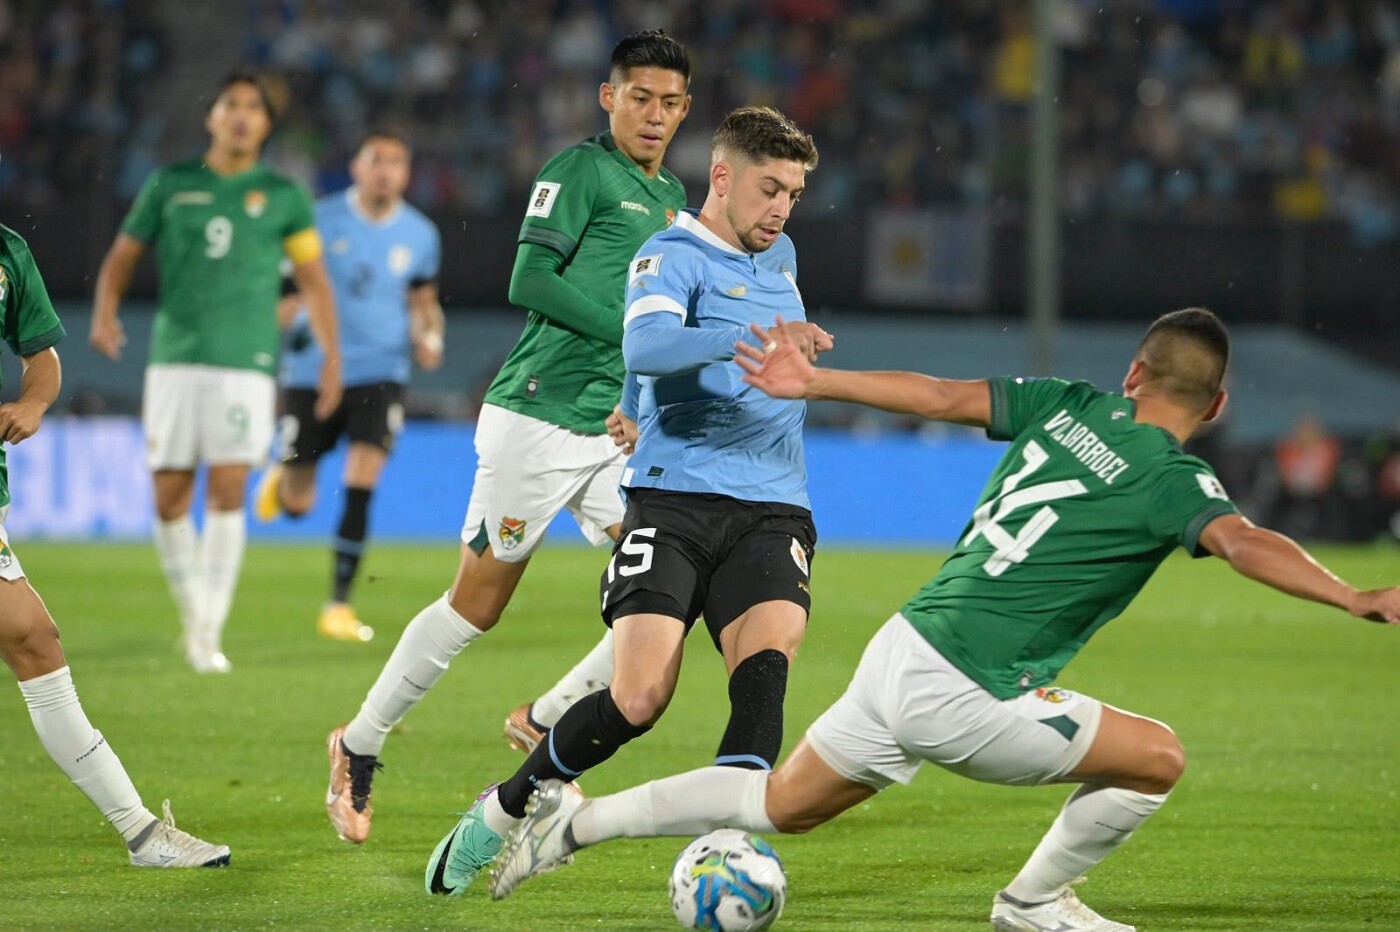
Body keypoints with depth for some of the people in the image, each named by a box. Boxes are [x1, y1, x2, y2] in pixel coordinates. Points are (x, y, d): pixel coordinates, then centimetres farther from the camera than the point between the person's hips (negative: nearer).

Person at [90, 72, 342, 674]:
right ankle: (192, 612, 19)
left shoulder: (284, 196, 9)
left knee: (227, 490, -13)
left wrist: (331, 353, 4)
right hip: (174, 358, 1)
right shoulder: (170, 186, 10)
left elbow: (312, 278, 12)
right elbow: (122, 256, 13)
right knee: (169, 498, -2)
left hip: (246, 363, -1)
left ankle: (210, 632, -10)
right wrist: (105, 313, -6)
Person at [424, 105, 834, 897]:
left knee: (766, 665, -23)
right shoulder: (673, 257, -5)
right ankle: (502, 812, 9)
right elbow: (645, 347, -28)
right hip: (673, 502, -5)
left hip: (772, 512, 5)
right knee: (640, 698, -16)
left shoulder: (781, 258, 19)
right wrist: (750, 337, -40)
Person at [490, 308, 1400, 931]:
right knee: (1158, 760, 3)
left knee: (781, 803, 25)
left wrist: (815, 381, 18)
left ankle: (573, 821, 25)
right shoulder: (1173, 479, -10)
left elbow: (939, 394, 11)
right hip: (965, 695, -8)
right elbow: (1245, 542, -28)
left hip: (900, 651, 8)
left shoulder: (1069, 406, 9)